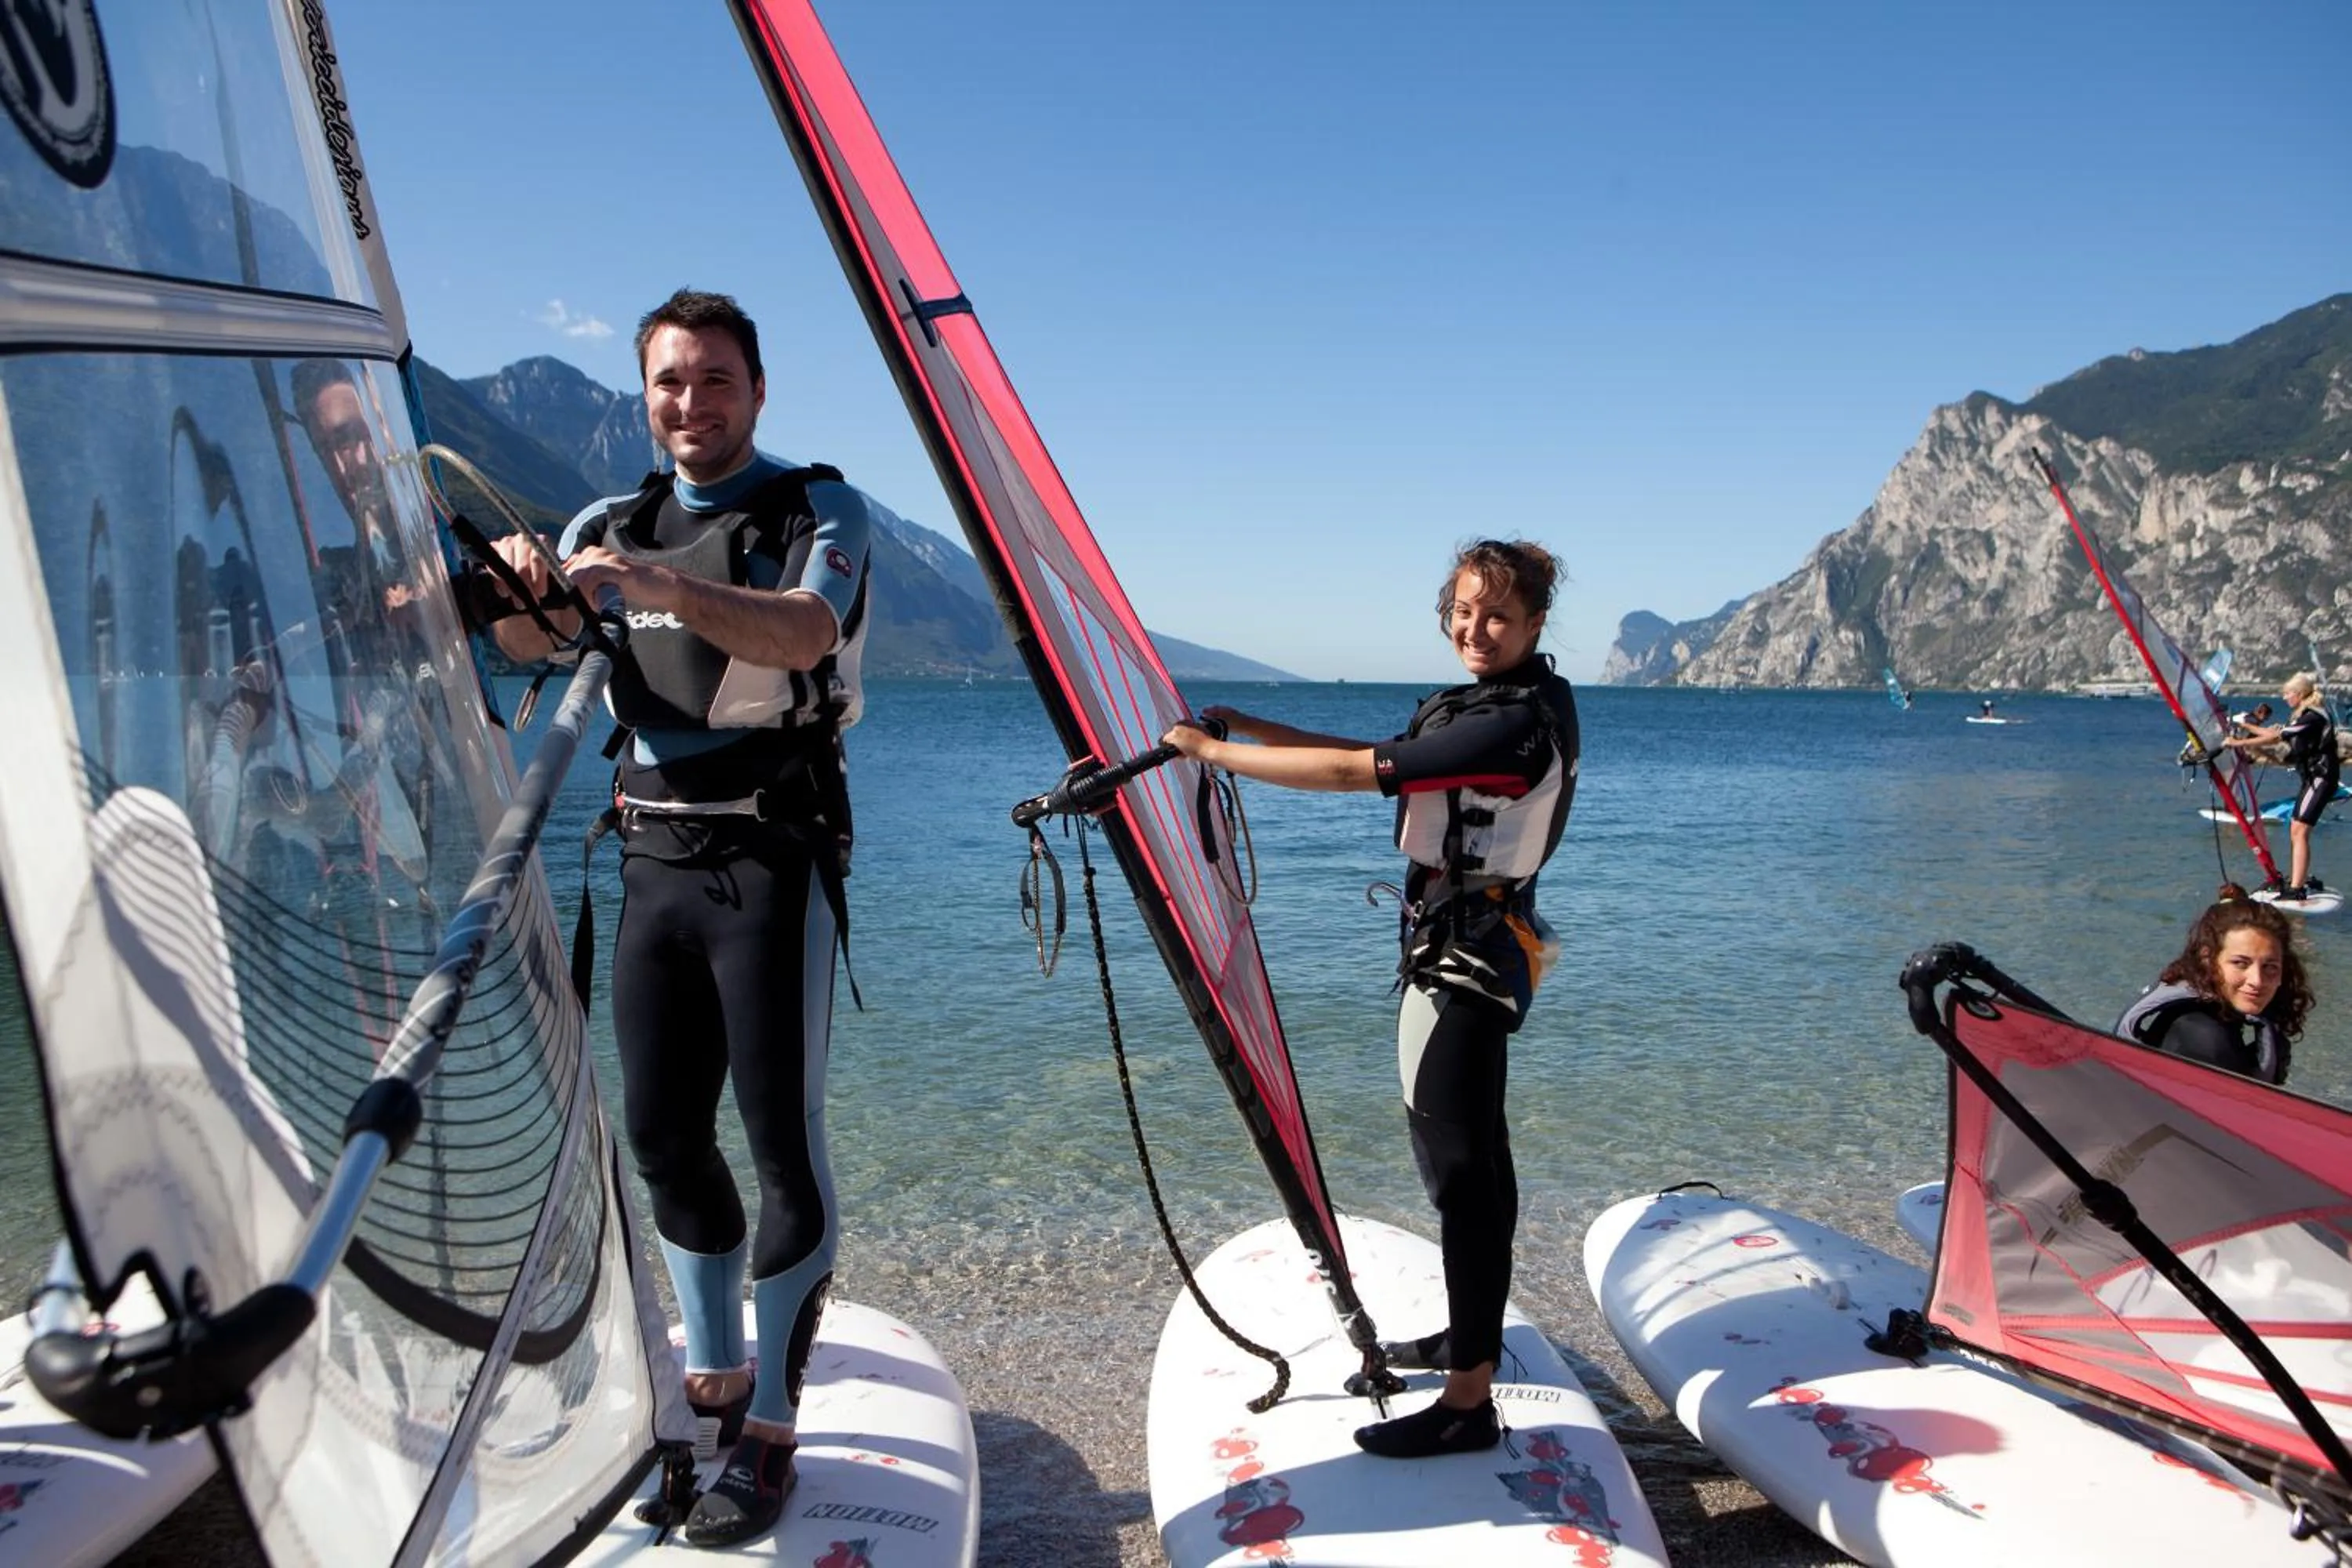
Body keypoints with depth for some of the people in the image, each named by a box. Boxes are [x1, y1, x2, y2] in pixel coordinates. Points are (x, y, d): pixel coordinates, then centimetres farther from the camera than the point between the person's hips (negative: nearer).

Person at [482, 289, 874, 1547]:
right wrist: (518, 583, -23)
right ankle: (715, 1378, 28)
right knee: (662, 1135, 10)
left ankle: (768, 1434, 7)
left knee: (782, 1143, -5)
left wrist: (661, 585, -38)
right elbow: (528, 641, 0)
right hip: (653, 864, 6)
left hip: (771, 864, -5)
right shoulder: (612, 525, 16)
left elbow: (803, 633, -22)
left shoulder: (821, 512, -1)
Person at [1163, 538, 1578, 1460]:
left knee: (1458, 1166, -8)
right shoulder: (1481, 704, 11)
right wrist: (1254, 727, 11)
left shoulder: (1520, 721, -21)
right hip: (1448, 943, 11)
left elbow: (1357, 773, -25)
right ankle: (1477, 1331, 38)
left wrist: (1213, 752, -18)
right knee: (1471, 1145, 21)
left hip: (1468, 958, -11)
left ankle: (1469, 1403, -1)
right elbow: (1377, 757, 19)